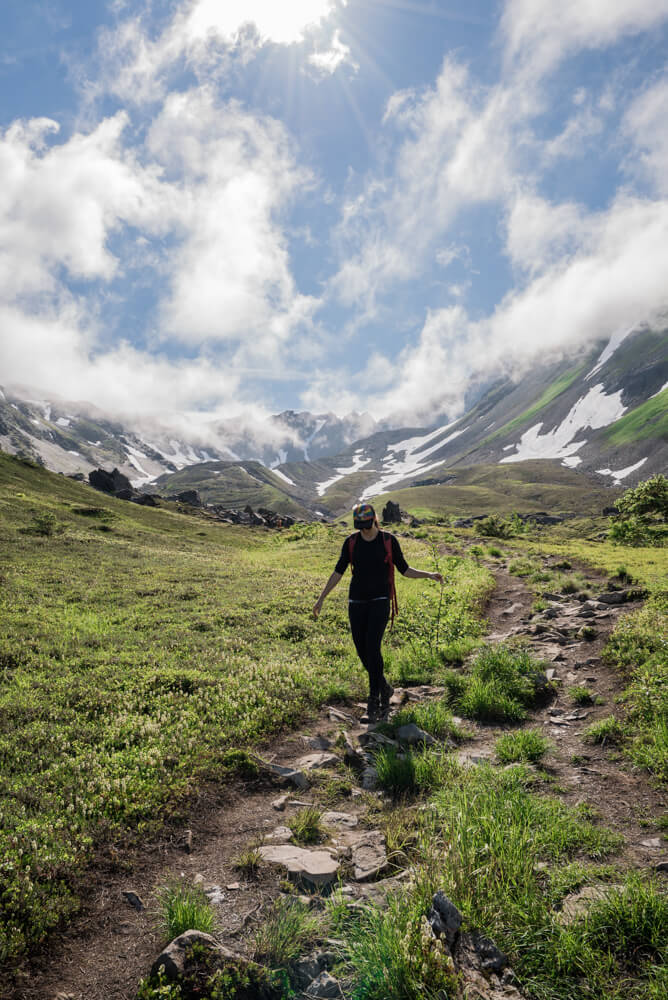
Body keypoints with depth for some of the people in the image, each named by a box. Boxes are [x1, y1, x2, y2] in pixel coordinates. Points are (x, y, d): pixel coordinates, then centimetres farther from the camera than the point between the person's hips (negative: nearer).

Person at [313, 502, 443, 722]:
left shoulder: (389, 541, -3)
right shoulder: (351, 542, 2)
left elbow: (405, 570, 4)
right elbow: (338, 572, 7)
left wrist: (429, 575, -11)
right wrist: (321, 599, 5)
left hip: (380, 601, -3)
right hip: (356, 602, 3)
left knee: (372, 647, -17)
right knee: (362, 652, 4)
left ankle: (374, 700, -4)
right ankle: (384, 688, 28)